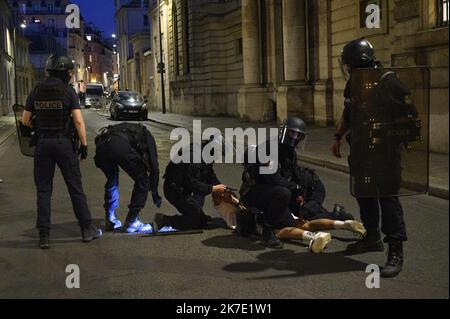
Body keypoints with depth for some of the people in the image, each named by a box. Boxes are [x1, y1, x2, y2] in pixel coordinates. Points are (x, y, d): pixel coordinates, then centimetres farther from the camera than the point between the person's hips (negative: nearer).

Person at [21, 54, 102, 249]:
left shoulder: (36, 92, 4)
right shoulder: (68, 91, -7)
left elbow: (25, 121, 7)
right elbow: (78, 121, -12)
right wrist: (84, 145, -6)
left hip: (42, 144, 3)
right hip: (64, 143, -3)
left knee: (43, 190, 7)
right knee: (75, 188, 6)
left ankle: (44, 236, 6)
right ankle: (87, 229, 12)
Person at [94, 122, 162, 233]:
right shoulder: (147, 136, 29)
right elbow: (154, 165, 19)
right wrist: (154, 192, 28)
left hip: (101, 144, 6)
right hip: (120, 146, -6)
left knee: (112, 180, 31)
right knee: (142, 180, 12)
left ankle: (110, 220, 30)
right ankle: (131, 222, 14)